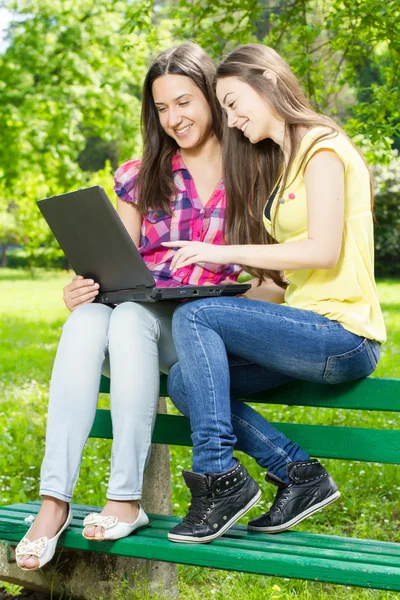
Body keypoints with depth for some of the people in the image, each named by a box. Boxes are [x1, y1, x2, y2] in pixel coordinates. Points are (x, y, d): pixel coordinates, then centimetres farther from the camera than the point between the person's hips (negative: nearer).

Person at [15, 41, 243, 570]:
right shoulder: (141, 177, 15)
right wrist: (85, 286, -11)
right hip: (137, 317, 3)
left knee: (129, 319, -36)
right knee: (86, 320, -34)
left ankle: (126, 498, -34)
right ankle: (54, 500, -37)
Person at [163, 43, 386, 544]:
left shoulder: (321, 147, -6)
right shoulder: (280, 163, 22)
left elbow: (323, 250, -20)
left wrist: (225, 253, -17)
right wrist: (231, 310, 3)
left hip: (341, 335, -9)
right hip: (309, 331, 9)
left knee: (193, 318, -18)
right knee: (185, 381, -2)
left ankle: (218, 480, -15)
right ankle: (301, 474, -2)